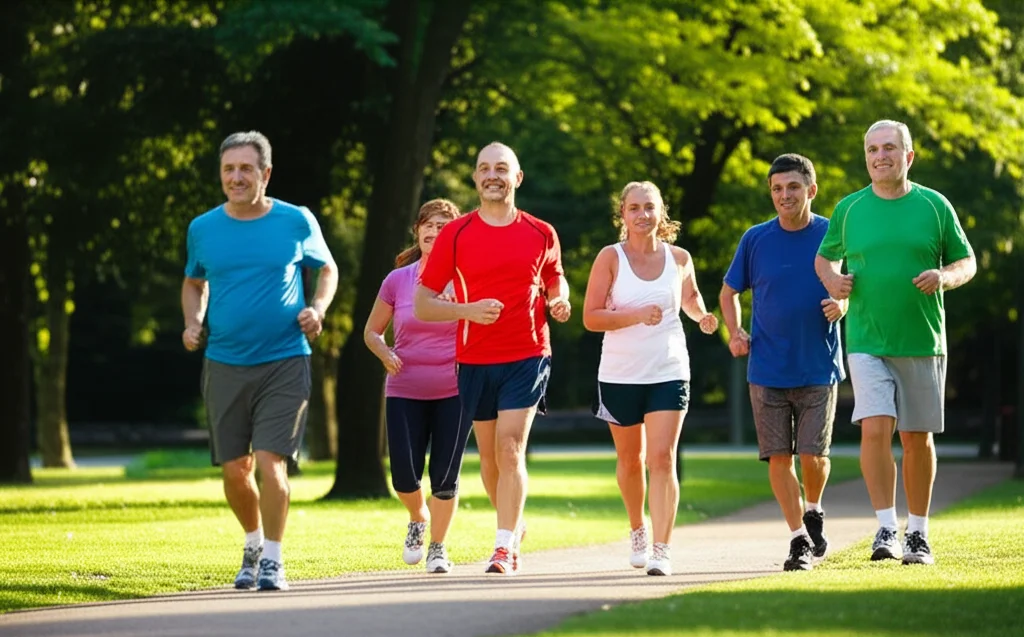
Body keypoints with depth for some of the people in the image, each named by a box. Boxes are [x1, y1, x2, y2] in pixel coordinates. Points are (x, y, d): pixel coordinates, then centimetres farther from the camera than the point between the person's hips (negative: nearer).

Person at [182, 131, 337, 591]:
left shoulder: (296, 222, -1)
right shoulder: (203, 229, 4)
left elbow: (327, 268, 14)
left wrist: (318, 308, -5)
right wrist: (192, 322, 2)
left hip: (284, 361, -3)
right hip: (224, 364, 3)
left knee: (270, 462, -12)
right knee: (235, 469, 6)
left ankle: (273, 559, 0)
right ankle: (254, 542, 32)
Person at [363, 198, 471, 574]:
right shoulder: (398, 280, 2)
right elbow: (372, 332, 12)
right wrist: (385, 353, -9)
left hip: (453, 391, -1)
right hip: (405, 392, 1)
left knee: (445, 475, -1)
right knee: (404, 476, -6)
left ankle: (438, 547, 17)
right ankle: (419, 518, 27)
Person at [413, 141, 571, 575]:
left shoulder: (541, 234, 3)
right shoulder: (455, 235, -1)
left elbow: (555, 279, 23)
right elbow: (422, 305, -1)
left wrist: (559, 301, 0)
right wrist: (467, 310, -17)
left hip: (527, 356, -2)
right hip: (475, 360, 2)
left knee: (510, 447, -15)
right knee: (489, 455, 11)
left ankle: (504, 547, -14)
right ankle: (514, 526, 35)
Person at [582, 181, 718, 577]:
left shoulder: (679, 259, 3)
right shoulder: (610, 258, -5)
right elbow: (591, 317, -10)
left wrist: (701, 315, 2)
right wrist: (638, 315, -22)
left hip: (669, 373, 0)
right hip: (620, 375, 0)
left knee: (662, 458, -12)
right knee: (630, 459, 15)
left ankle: (662, 549, -15)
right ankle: (638, 530, 40)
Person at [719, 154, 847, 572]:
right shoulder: (755, 239, 2)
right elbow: (729, 293, 14)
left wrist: (843, 306, -14)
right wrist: (735, 332, -3)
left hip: (819, 369, -1)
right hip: (767, 370, 1)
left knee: (812, 455, -6)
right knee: (778, 458, -1)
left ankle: (814, 512, 25)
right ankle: (800, 539, 10)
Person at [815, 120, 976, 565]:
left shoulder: (934, 206, 3)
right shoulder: (849, 209, 5)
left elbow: (967, 262, 9)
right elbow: (824, 257, 19)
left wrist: (945, 277, -13)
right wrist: (832, 282, -3)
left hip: (923, 343, 0)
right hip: (867, 344, 0)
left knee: (917, 438, 6)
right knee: (875, 429, -17)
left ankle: (917, 534, 18)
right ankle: (885, 528, -10)